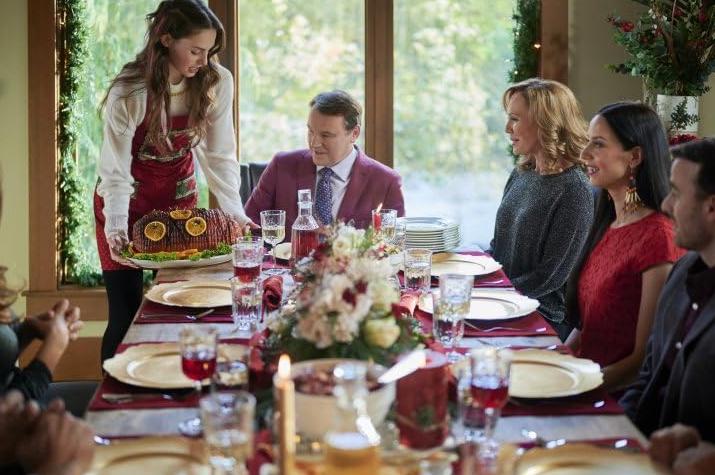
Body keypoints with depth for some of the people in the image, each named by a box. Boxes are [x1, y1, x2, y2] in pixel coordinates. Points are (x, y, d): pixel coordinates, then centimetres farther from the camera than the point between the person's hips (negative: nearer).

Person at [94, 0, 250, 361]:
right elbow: (116, 172, -21)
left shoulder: (217, 82, -15)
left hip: (179, 197, 3)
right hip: (128, 202, -3)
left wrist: (235, 212, -19)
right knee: (126, 314, -3)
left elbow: (220, 155, -10)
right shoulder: (128, 93, -24)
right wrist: (116, 228, -33)